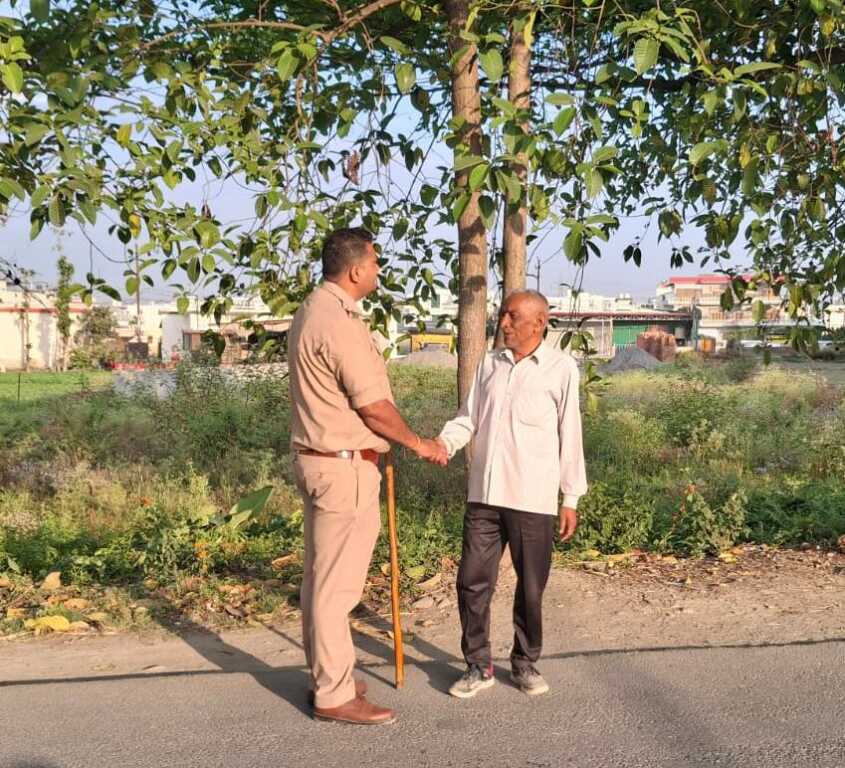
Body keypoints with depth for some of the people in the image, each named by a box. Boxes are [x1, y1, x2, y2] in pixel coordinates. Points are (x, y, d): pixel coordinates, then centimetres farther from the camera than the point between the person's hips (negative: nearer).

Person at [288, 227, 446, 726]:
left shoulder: (311, 313, 13)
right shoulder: (340, 322, -20)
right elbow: (374, 406, -18)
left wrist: (394, 441, 21)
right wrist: (418, 443, -2)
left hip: (319, 460, 11)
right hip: (345, 467, -11)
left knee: (322, 575, 17)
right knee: (338, 582, -2)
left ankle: (327, 673, 30)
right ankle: (335, 695, 8)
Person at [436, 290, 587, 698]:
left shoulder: (561, 368, -2)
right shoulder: (490, 363, 10)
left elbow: (570, 435, -1)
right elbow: (468, 417, 11)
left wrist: (571, 498, 0)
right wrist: (444, 443, -10)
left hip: (533, 498, -3)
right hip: (484, 495, 4)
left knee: (530, 586, 8)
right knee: (472, 580, 5)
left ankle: (525, 663, 26)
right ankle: (478, 665, 19)